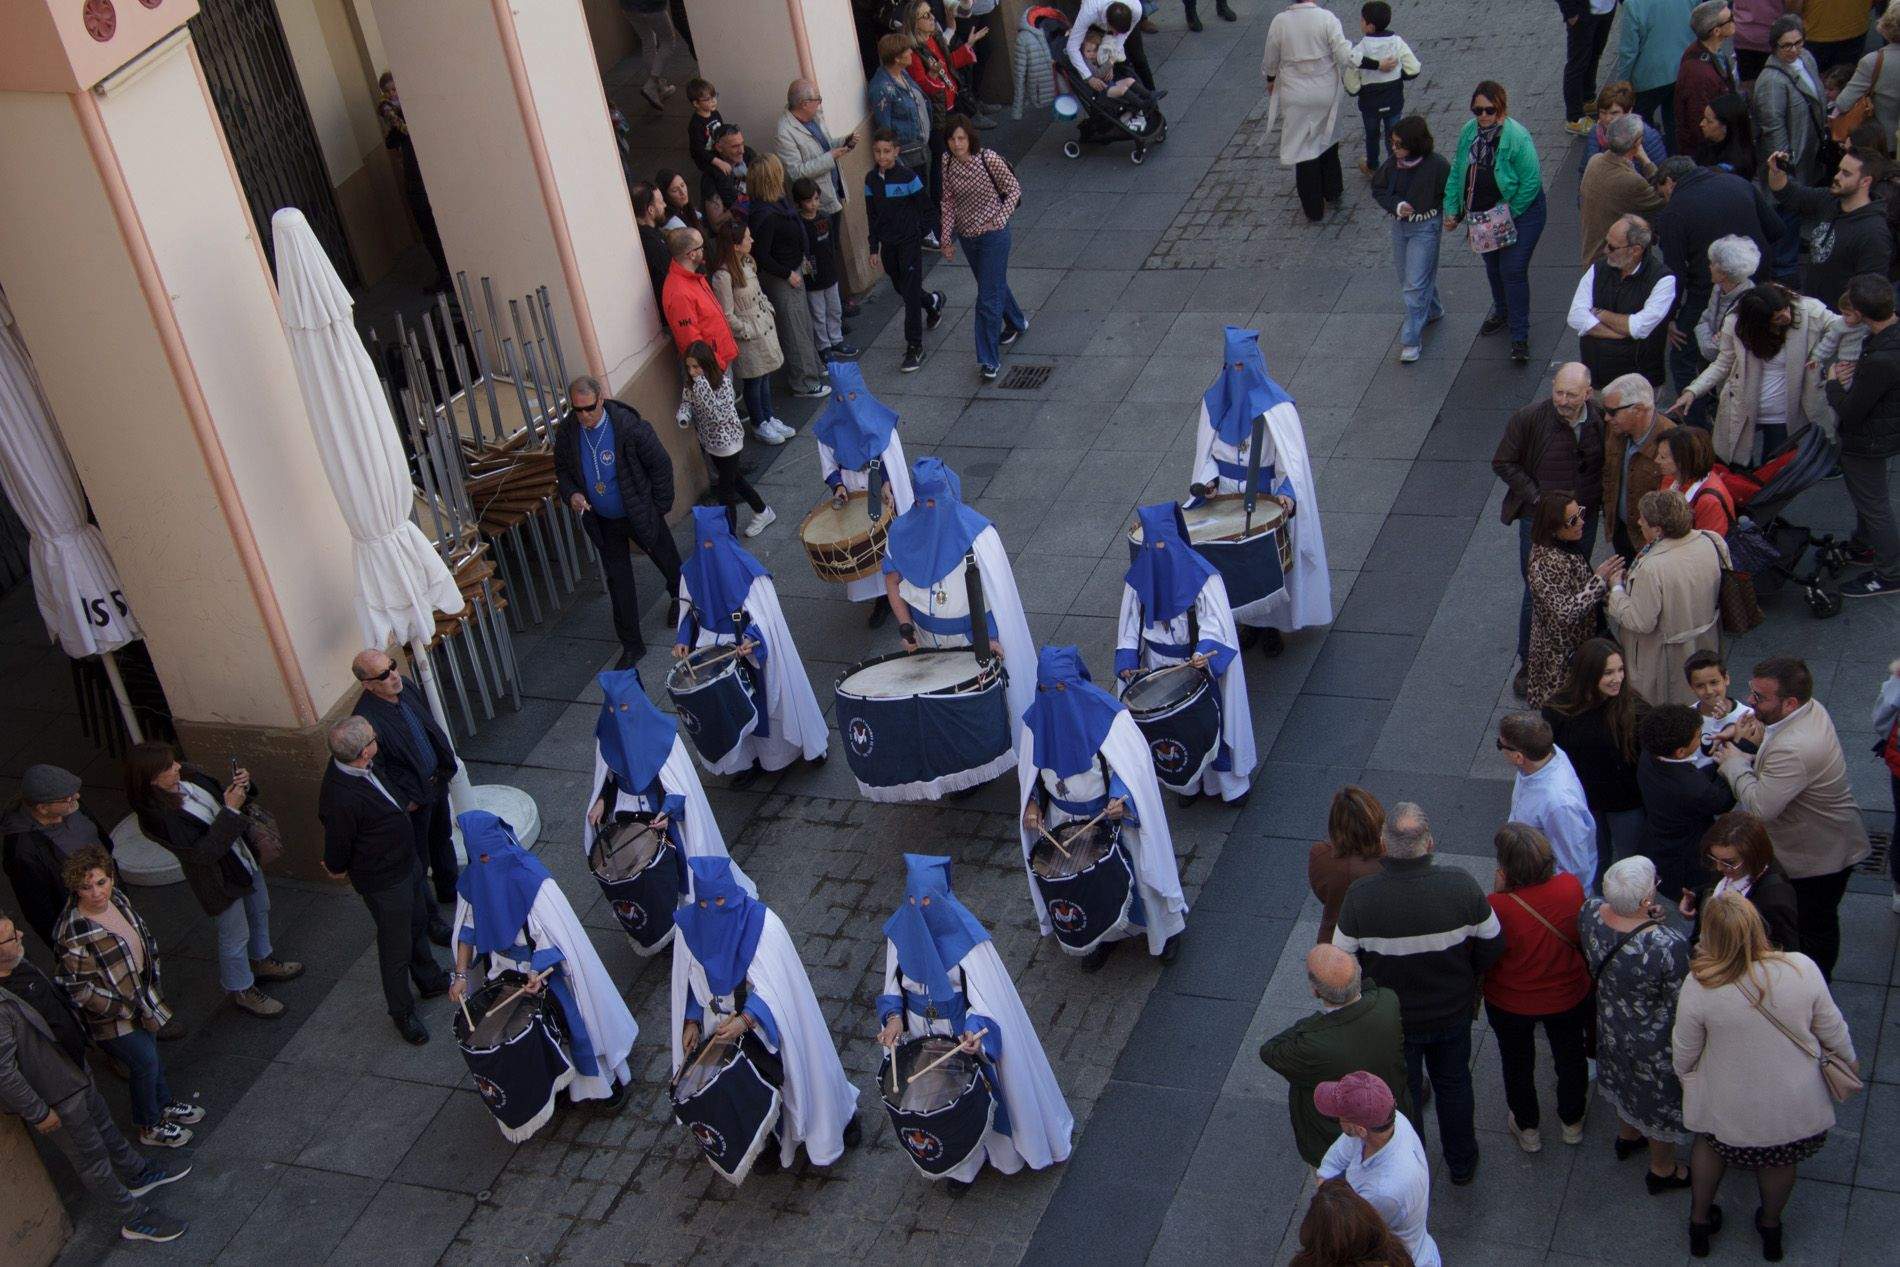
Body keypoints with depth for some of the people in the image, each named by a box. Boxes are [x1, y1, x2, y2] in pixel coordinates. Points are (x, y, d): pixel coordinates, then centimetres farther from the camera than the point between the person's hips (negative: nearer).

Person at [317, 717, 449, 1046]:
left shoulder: (348, 762, -15)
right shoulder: (342, 798, -41)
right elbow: (336, 852, -23)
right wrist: (337, 869, -2)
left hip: (406, 859, 8)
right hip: (383, 881, -8)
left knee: (418, 923, 29)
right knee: (397, 947, 13)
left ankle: (430, 980, 54)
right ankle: (402, 1013, 36)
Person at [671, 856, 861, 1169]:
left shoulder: (762, 923, -28)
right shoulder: (690, 927, -16)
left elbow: (775, 985, -25)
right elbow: (689, 981, -1)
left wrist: (747, 1019, -38)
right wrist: (692, 1022, -10)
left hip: (771, 1021, -3)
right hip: (729, 1026, 3)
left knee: (799, 1068, 18)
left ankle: (838, 1116, 45)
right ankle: (774, 1140, 42)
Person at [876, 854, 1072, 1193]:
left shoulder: (965, 935, -25)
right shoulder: (901, 930, -13)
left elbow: (986, 993, -21)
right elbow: (894, 983, 1)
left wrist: (975, 1029, -37)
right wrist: (894, 1016, -16)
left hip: (969, 1031, -3)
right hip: (927, 1035, 3)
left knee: (983, 1091, 17)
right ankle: (961, 1163, 43)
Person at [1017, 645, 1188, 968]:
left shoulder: (1107, 713, -24)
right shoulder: (1036, 718, -11)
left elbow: (1132, 762, -19)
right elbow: (1029, 769, 5)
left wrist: (1120, 798, -34)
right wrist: (1032, 804, -7)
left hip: (1114, 812, -3)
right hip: (1068, 821, 3)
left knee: (1137, 870, 14)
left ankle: (1166, 930, 38)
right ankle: (1104, 935, 40)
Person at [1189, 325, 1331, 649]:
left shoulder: (1276, 407, -17)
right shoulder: (1215, 401, -2)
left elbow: (1292, 456, -20)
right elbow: (1206, 451, 6)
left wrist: (1287, 492, -36)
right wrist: (1209, 481, -11)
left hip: (1267, 499, -4)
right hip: (1227, 498, 4)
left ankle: (1272, 626, 24)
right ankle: (1249, 622, 30)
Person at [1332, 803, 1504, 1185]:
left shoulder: (1360, 897, -30)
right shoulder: (1461, 886, -26)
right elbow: (1493, 946, -11)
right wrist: (1466, 979, 10)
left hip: (1393, 1020, -1)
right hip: (1453, 1011, 1)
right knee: (1454, 1085, 27)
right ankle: (1462, 1164, 48)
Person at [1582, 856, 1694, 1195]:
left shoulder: (1590, 913, -24)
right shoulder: (1669, 946, -42)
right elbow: (1681, 1007, -26)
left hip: (1610, 1025, 5)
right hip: (1655, 1042, -5)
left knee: (1626, 1081, 34)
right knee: (1662, 1102, 24)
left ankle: (1627, 1137, 62)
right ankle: (1662, 1171, 49)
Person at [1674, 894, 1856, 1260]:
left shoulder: (1700, 985, -29)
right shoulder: (1802, 969, -26)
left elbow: (1684, 1053, -13)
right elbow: (1832, 1030, -9)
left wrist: (1684, 1076, 11)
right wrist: (1847, 1059, 14)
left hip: (1729, 1106, -1)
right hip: (1794, 1106, 1)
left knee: (1709, 1146, 31)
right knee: (1779, 1162, 30)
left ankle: (1699, 1222, 52)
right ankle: (1770, 1227, 56)